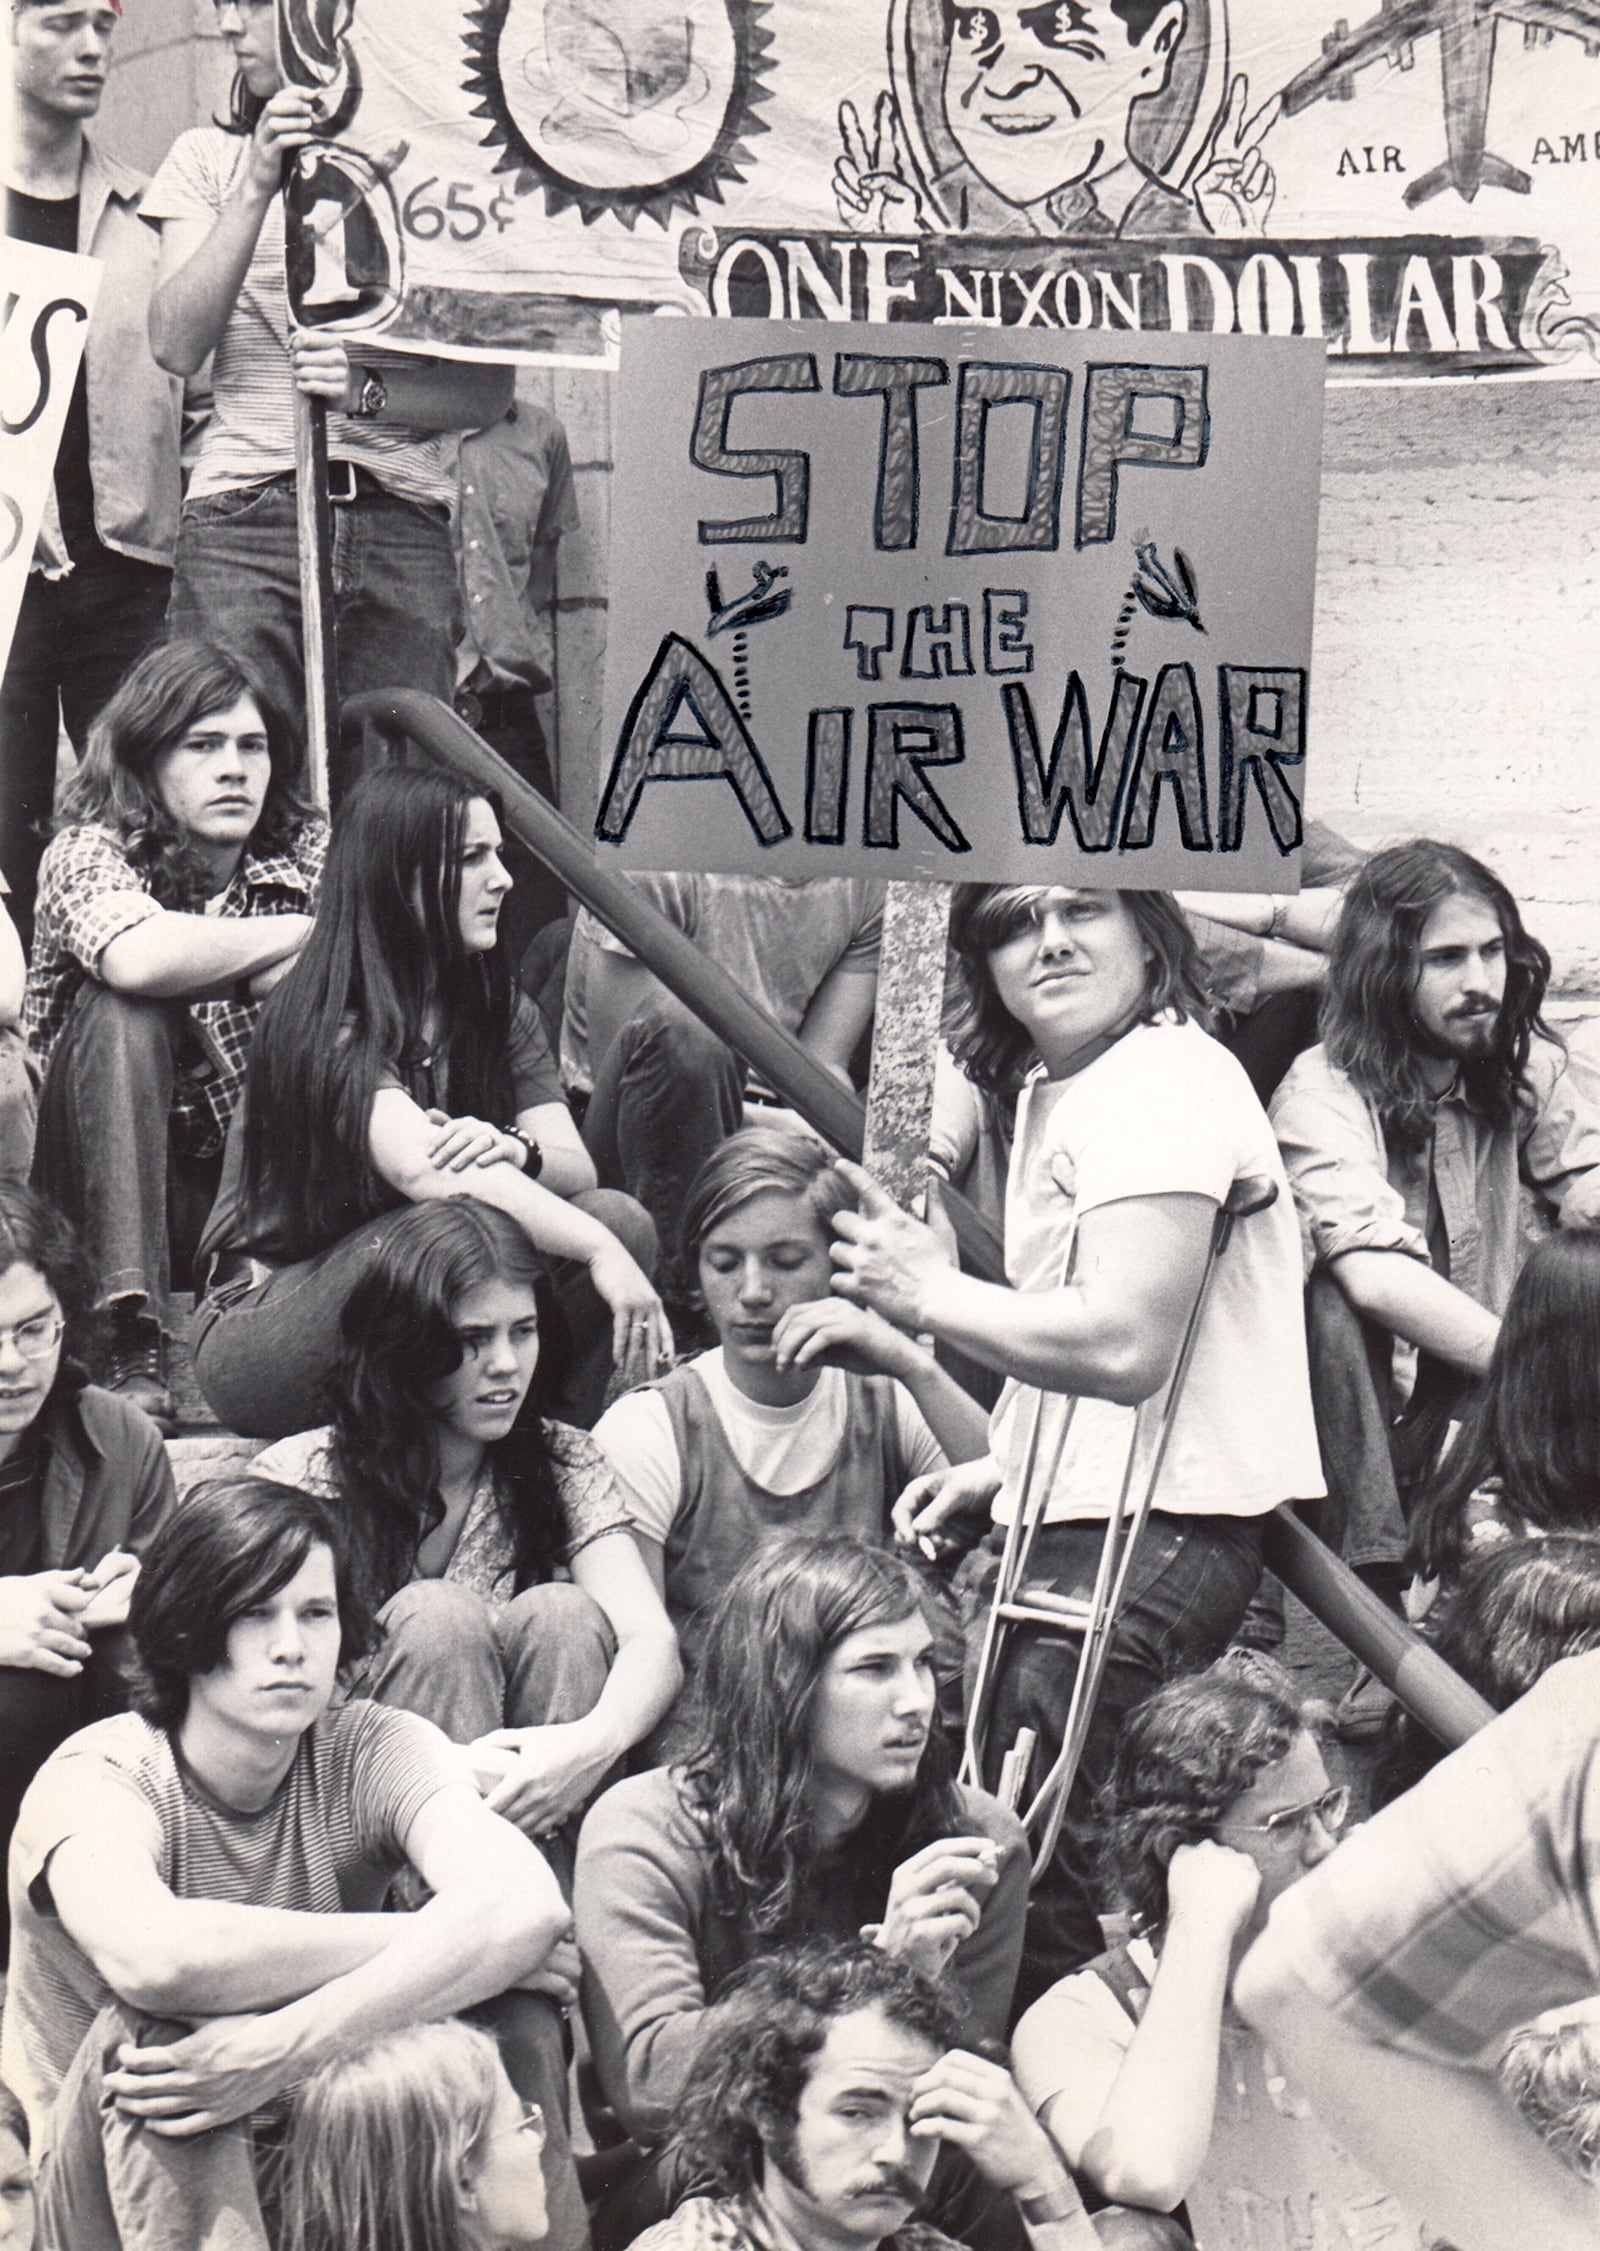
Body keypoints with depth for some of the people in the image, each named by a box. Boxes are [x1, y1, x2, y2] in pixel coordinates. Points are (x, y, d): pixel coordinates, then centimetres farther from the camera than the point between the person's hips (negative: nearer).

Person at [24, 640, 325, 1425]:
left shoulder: (310, 855, 1)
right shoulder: (86, 853, -11)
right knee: (121, 1012, -29)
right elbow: (135, 957, -34)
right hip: (104, 1198, -3)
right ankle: (131, 1346, -34)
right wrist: (310, 932, -24)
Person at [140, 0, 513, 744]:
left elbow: (491, 388, 6)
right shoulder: (207, 159, 15)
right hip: (245, 520, 0)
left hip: (402, 523, 0)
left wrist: (369, 391, -12)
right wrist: (256, 189, -7)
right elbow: (176, 345, 0)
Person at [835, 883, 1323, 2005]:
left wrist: (930, 1295, -12)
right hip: (1088, 1524, 11)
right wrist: (1005, 1473, 18)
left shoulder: (1164, 1081, -13)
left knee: (1056, 1886, -7)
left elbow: (1124, 1346, -23)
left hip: (1154, 1540, -11)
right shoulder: (1057, 1093, 21)